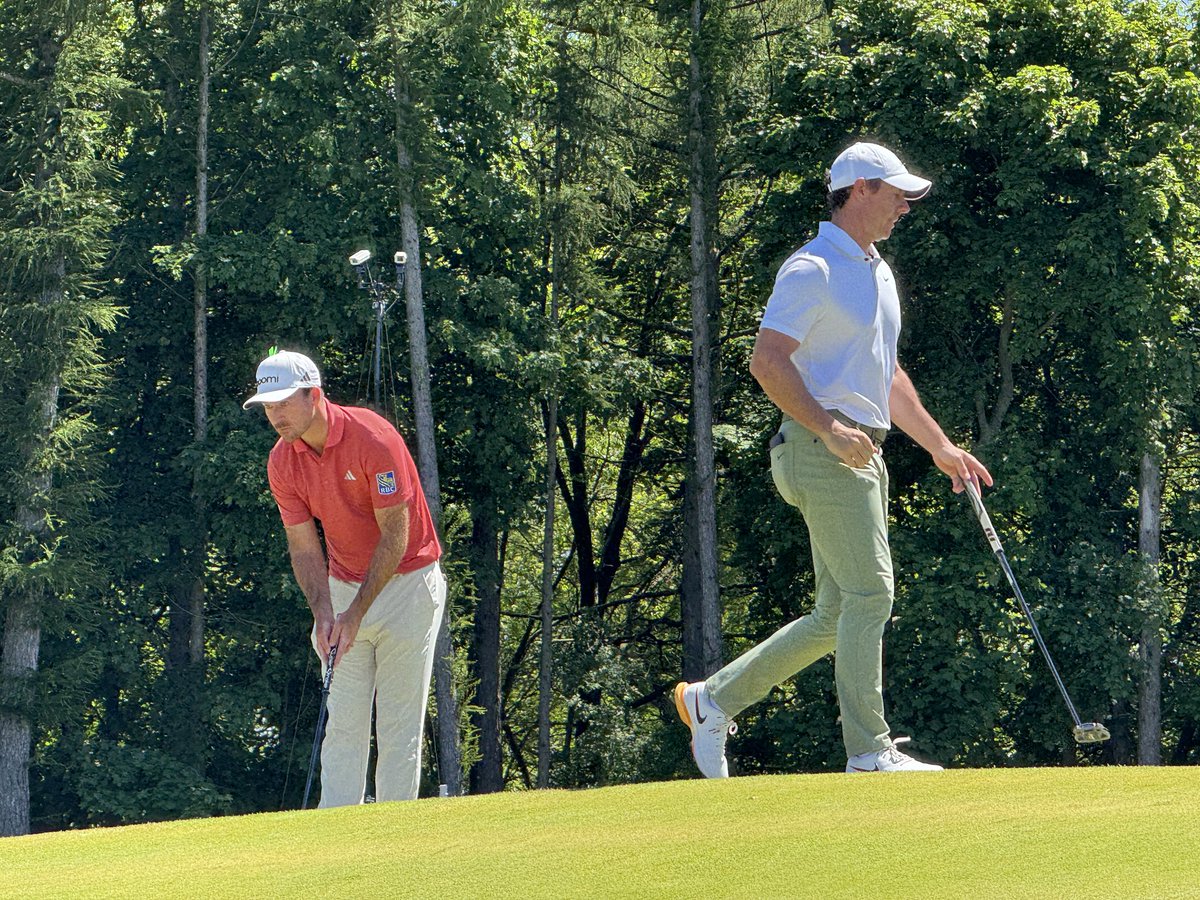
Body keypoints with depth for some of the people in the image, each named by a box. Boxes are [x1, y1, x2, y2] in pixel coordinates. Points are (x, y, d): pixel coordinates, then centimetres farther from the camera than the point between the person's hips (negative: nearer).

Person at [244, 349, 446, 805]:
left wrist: (356, 614, -19)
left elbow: (395, 538, -19)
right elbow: (303, 546, 0)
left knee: (400, 721, -5)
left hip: (407, 583, -5)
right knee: (343, 722, -1)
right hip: (345, 585, 5)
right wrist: (323, 612, -16)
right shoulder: (282, 462, -4)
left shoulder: (373, 438, -21)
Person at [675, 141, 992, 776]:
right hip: (821, 454, -10)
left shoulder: (878, 273, 21)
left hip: (862, 454, 10)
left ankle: (712, 699, 18)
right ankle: (869, 751, -13)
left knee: (838, 615, 9)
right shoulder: (813, 270, -9)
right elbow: (767, 361, -18)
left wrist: (939, 446, 25)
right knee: (869, 592, -14)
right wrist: (831, 429, -23)